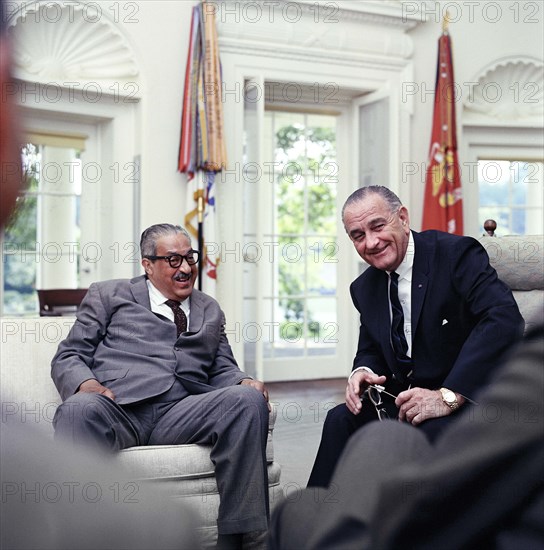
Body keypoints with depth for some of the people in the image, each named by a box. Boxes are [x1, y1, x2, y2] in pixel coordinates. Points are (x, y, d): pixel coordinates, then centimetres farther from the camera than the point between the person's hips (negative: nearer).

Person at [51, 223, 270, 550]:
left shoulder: (210, 311, 29)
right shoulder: (108, 295, 20)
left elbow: (222, 369, 26)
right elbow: (68, 356, 14)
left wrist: (245, 383, 0)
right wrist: (86, 384, -11)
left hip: (181, 413, 3)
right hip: (117, 408, -3)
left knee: (248, 399, -26)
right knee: (78, 409, -38)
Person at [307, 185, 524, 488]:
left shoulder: (457, 253, -13)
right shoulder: (365, 288, 9)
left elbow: (505, 319, -26)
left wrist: (449, 395, -31)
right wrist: (362, 372, -9)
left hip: (469, 397, -6)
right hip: (406, 401, 6)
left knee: (431, 432, -33)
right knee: (341, 420, -15)